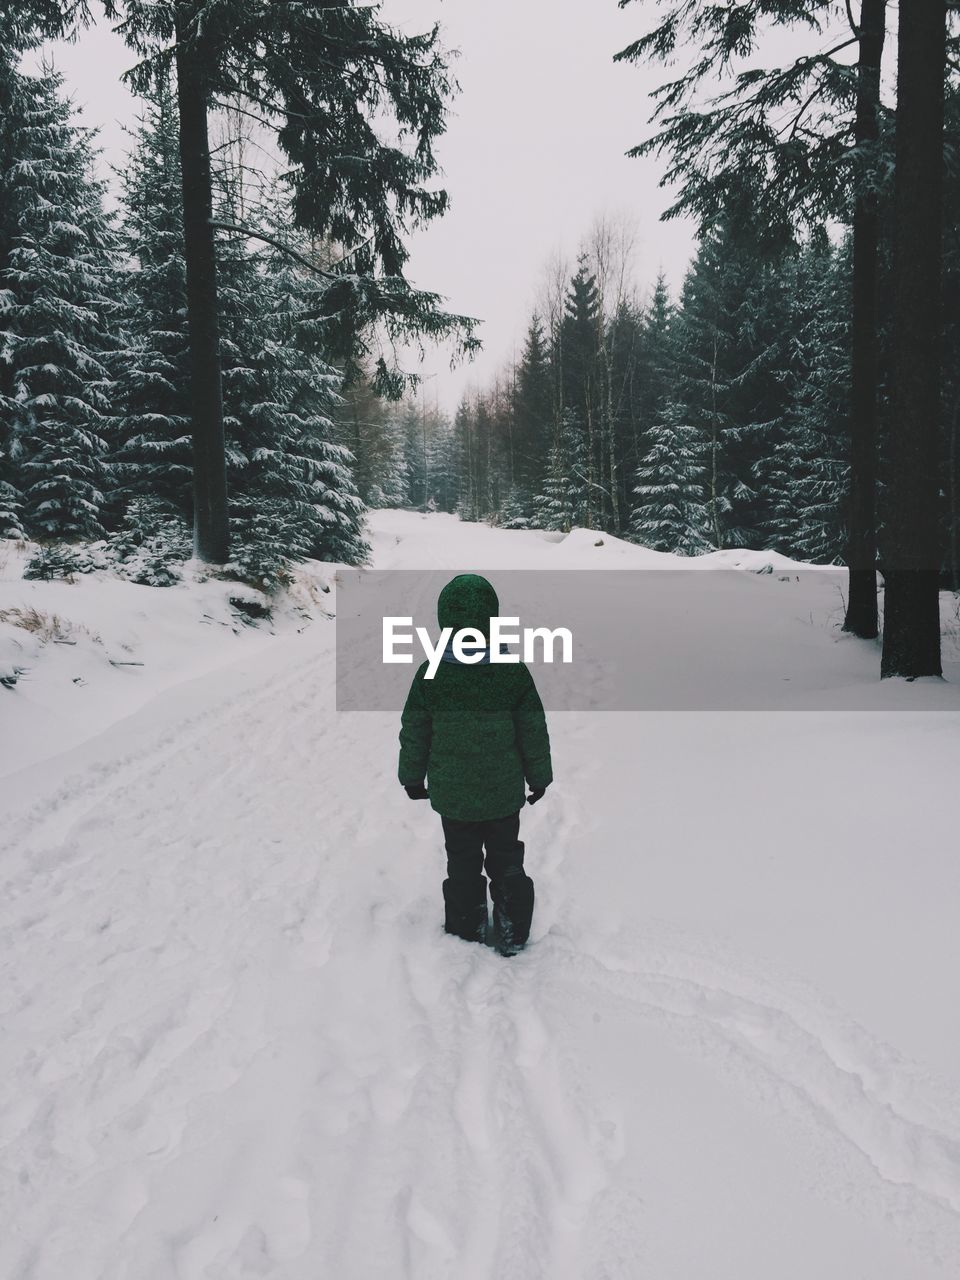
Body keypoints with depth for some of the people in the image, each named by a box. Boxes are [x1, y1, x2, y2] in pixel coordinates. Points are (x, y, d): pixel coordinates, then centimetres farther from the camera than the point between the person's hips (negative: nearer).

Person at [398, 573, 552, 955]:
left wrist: (412, 777, 12)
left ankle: (466, 931, 30)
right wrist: (539, 777, 10)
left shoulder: (430, 674, -16)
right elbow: (534, 731, -6)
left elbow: (413, 733, -5)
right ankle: (512, 934, 28)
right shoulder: (514, 672, -16)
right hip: (505, 794, 0)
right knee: (506, 862, 19)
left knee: (462, 864, 18)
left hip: (452, 795, 0)